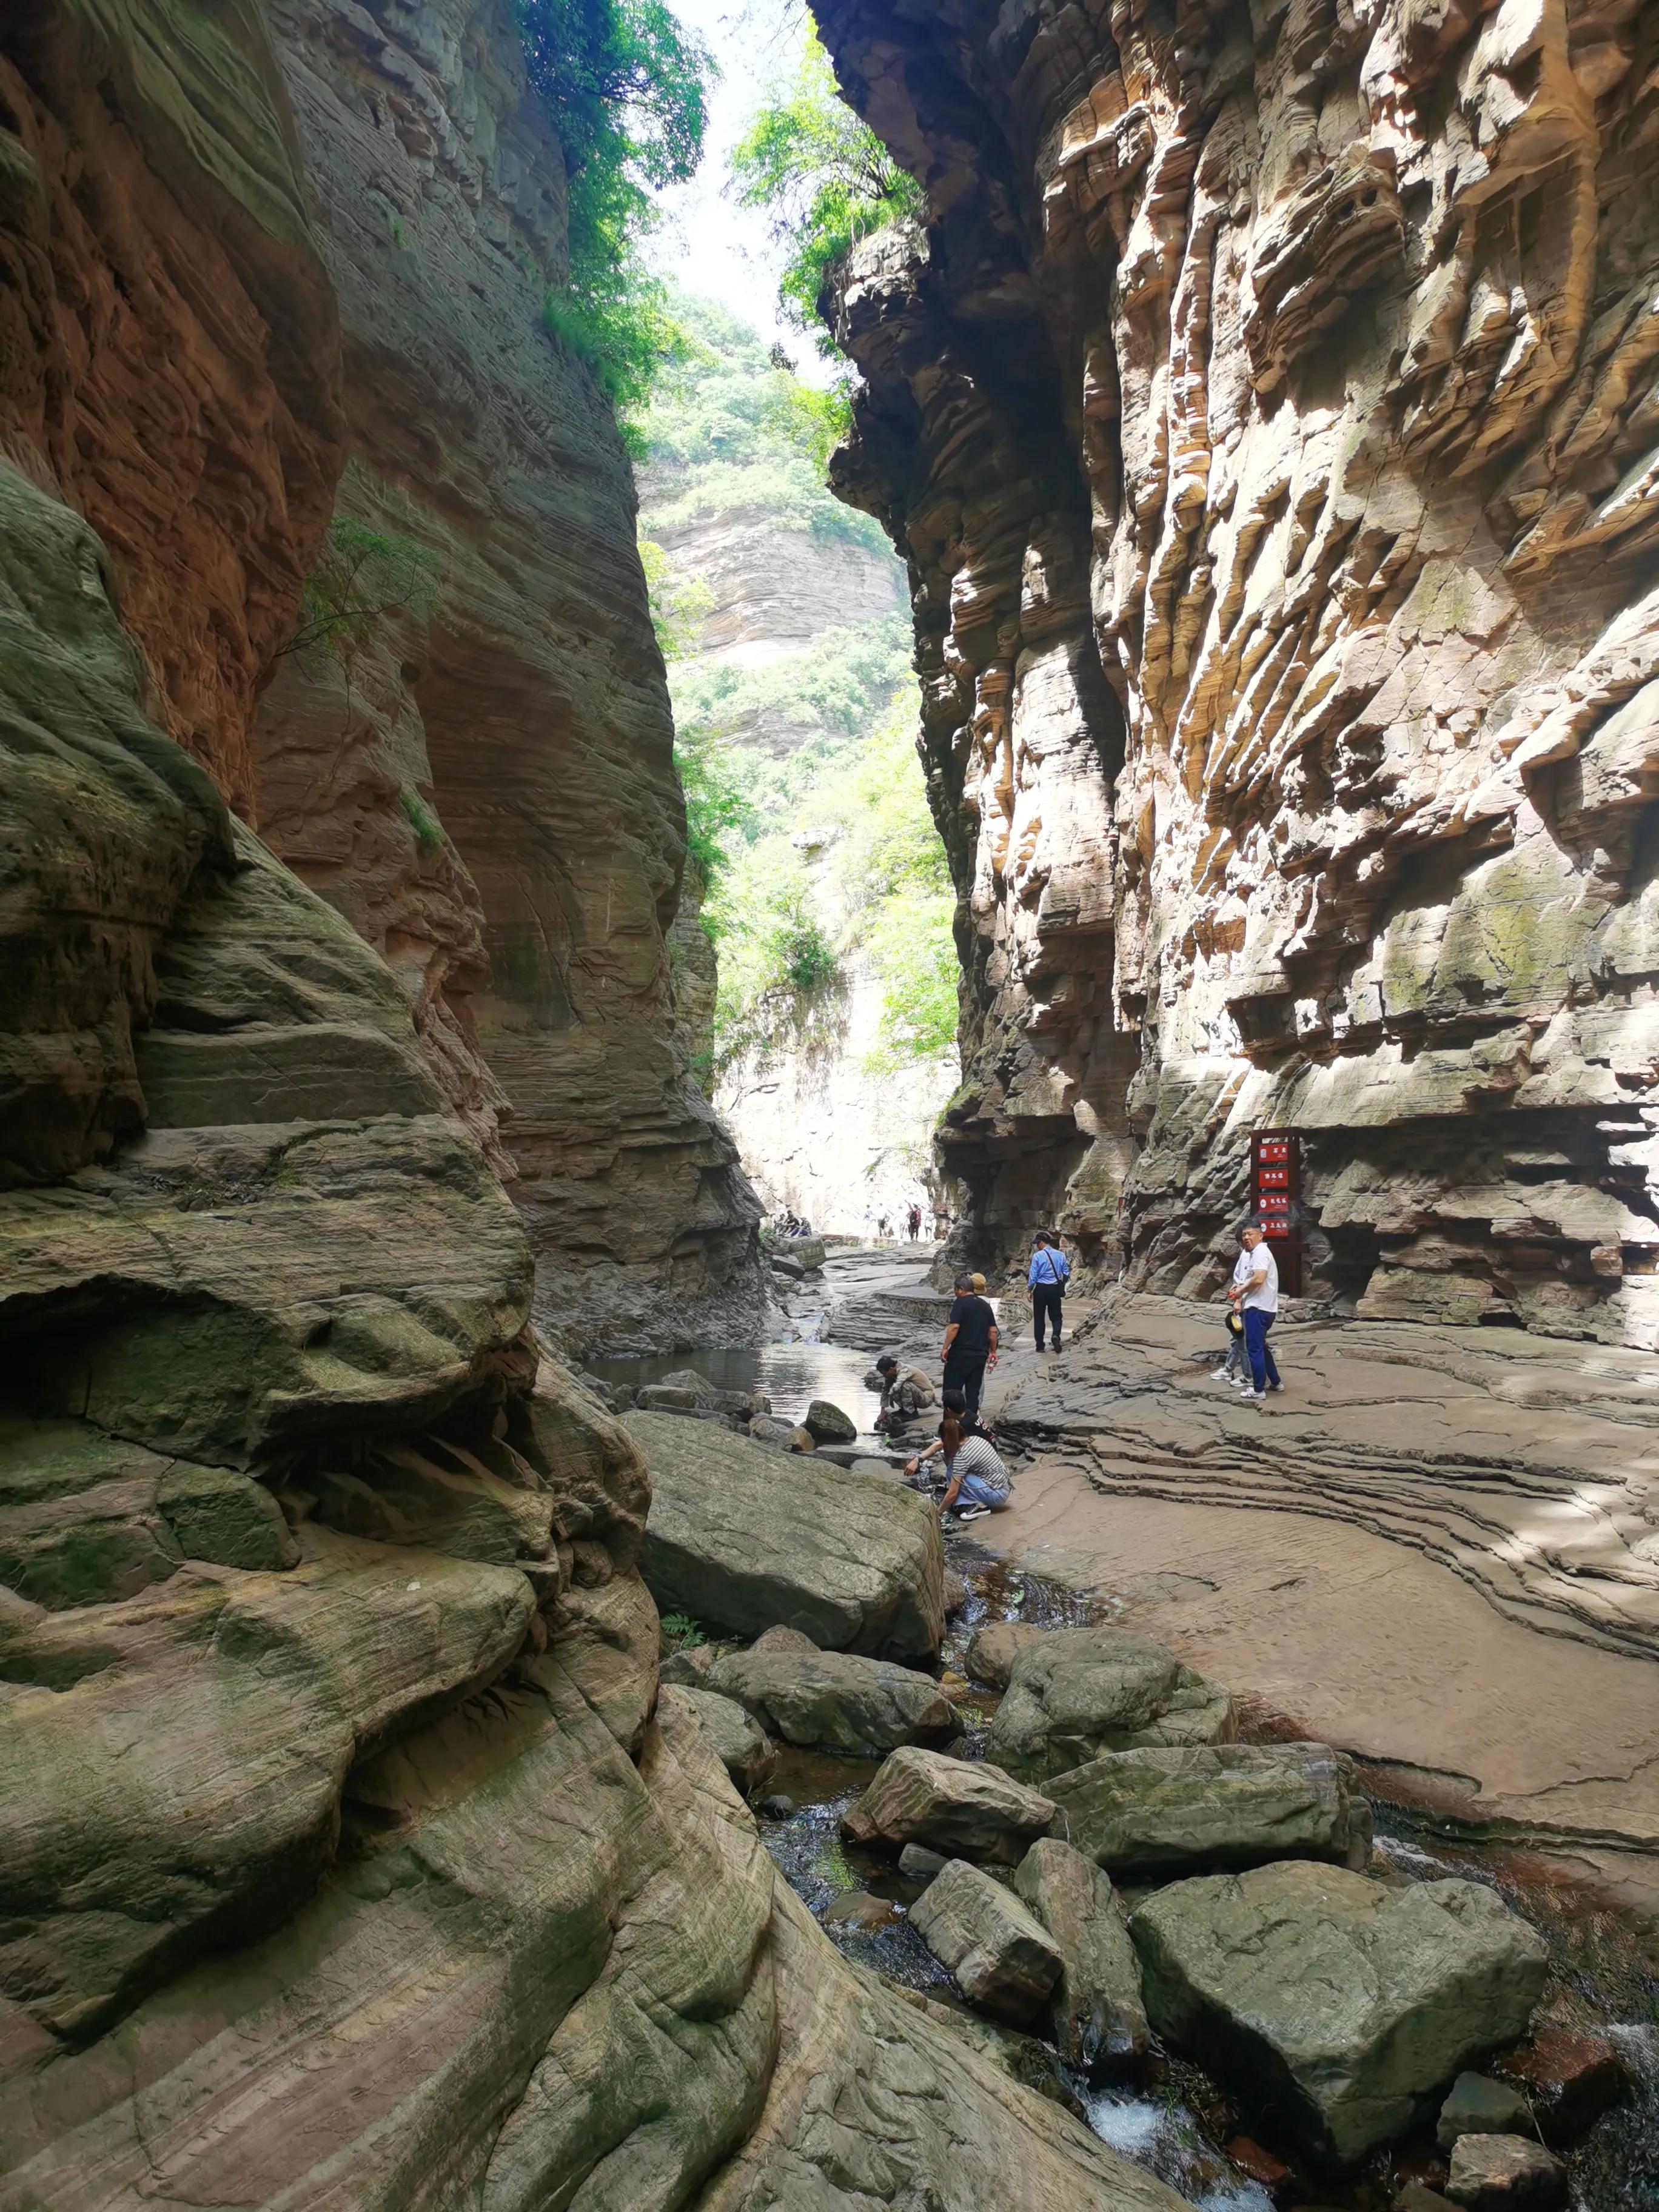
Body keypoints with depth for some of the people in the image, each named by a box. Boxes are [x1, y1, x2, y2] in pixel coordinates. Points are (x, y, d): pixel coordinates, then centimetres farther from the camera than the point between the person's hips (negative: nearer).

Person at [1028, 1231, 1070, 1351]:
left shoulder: (1038, 1256, -9)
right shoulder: (1061, 1255, -1)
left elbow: (1033, 1275, -7)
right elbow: (1066, 1273, 4)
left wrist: (1030, 1291, 3)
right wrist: (1062, 1286, 19)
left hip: (1041, 1288, -2)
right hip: (1055, 1289, 2)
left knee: (1039, 1317, 8)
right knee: (1056, 1315, 13)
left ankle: (1040, 1345, 10)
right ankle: (1056, 1335, -15)